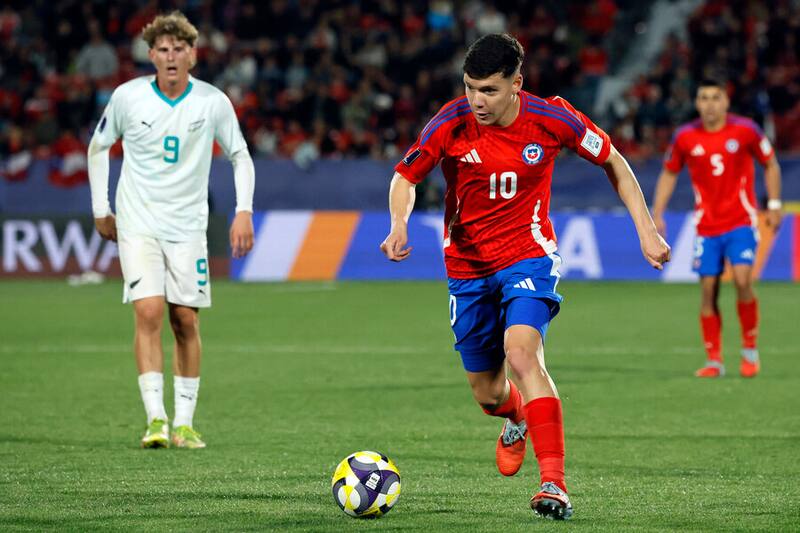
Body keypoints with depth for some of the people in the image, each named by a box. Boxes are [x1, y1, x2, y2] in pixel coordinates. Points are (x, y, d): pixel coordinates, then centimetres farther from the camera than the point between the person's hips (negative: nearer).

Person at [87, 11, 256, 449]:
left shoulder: (213, 102, -5)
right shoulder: (128, 97, -5)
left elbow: (239, 155, 8)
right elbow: (99, 146, 11)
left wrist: (244, 211, -4)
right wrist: (101, 209, 10)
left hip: (188, 227, 1)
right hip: (138, 224, -1)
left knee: (186, 321, 0)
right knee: (148, 313, -16)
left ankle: (184, 423, 9)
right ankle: (155, 420, -18)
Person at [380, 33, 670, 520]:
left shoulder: (550, 119, -15)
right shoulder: (451, 124, -15)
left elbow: (613, 162, 1)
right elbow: (405, 178, -3)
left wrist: (646, 230, -1)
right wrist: (399, 226, -24)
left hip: (528, 256, -2)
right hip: (467, 265, 2)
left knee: (521, 352, -30)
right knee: (487, 394, 10)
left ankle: (555, 484, -33)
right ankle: (518, 420, 51)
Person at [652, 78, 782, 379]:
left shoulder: (745, 130, -5)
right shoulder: (685, 137, 0)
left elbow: (770, 165, 7)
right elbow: (669, 174, 13)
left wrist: (774, 205, 2)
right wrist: (657, 214, 6)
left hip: (741, 221, -2)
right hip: (707, 226, 2)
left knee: (742, 280, -19)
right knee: (708, 289, -2)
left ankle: (750, 349, -1)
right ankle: (714, 360, 8)